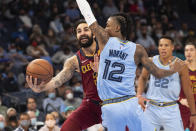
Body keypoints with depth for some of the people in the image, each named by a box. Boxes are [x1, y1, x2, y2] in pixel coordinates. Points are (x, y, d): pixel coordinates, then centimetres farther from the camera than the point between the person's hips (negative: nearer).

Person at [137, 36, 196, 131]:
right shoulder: (151, 61, 0)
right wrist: (139, 95, 6)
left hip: (171, 110, -2)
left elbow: (188, 91, 1)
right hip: (152, 109, 2)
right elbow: (143, 78, 21)